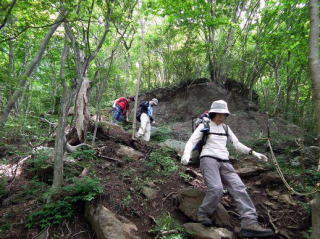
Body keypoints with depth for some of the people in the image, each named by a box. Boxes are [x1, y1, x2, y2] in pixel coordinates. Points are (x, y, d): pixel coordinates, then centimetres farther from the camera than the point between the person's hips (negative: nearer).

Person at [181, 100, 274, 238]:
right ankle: (203, 214, -3)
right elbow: (191, 142, -2)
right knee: (216, 189, -27)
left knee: (239, 188, -16)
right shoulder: (204, 126, 5)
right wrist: (186, 154, -23)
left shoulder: (226, 128, 20)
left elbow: (237, 144, 23)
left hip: (224, 162, 5)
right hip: (208, 159, -5)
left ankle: (250, 223, -22)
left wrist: (253, 153, 9)